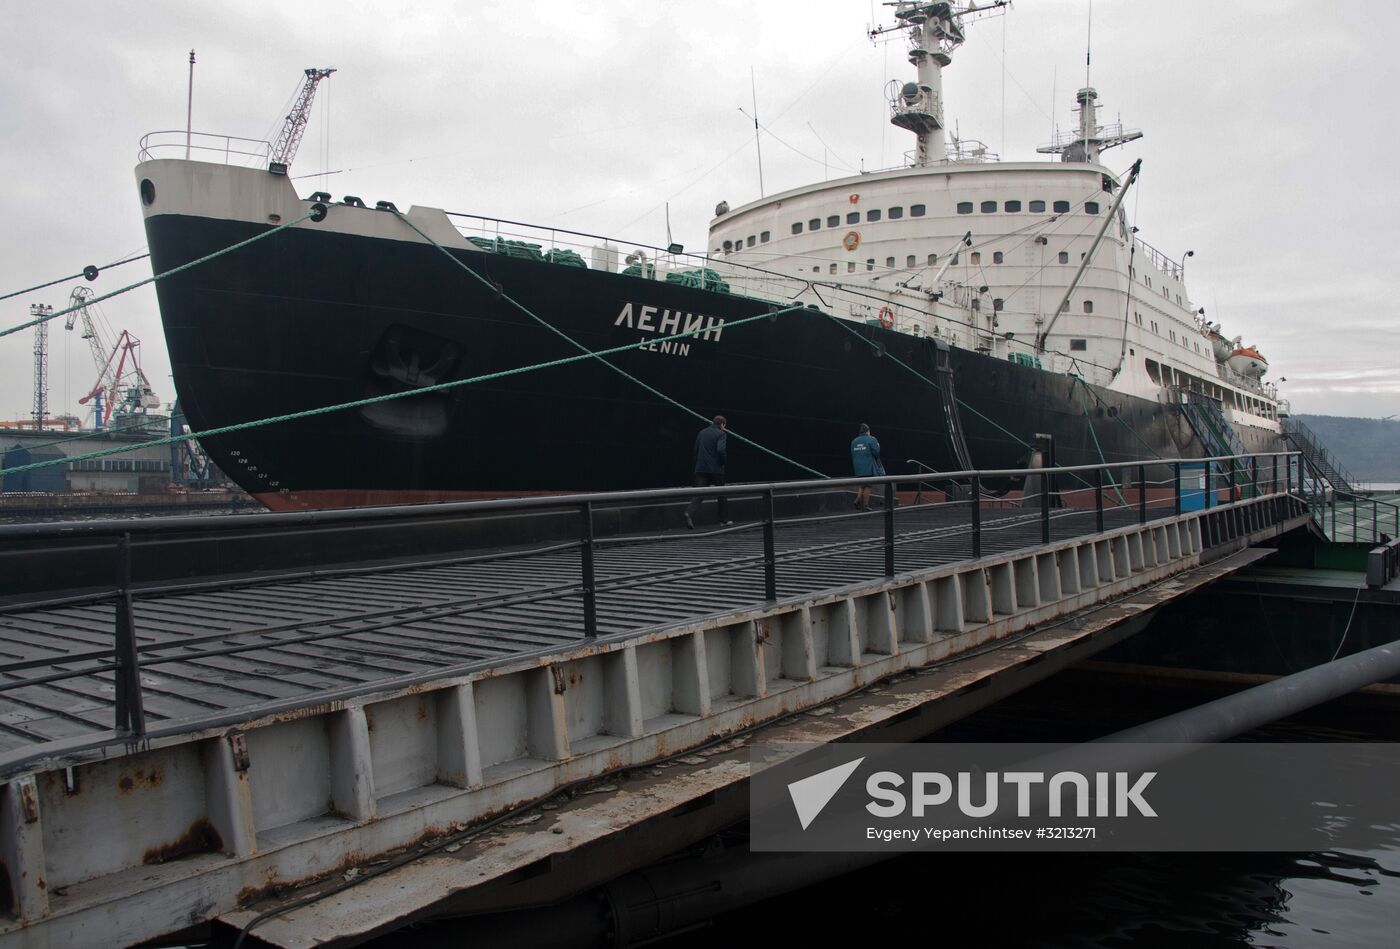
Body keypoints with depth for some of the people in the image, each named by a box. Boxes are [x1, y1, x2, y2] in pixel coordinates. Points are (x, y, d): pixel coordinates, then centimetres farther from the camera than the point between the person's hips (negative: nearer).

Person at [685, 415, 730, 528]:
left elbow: (696, 450, 13)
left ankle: (690, 513, -28)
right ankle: (724, 520, 19)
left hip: (701, 468, 4)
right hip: (716, 468, -4)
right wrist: (724, 462, -4)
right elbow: (721, 450, -19)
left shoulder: (702, 433, 13)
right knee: (721, 494, 12)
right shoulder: (721, 434, -6)